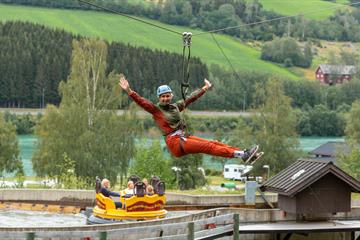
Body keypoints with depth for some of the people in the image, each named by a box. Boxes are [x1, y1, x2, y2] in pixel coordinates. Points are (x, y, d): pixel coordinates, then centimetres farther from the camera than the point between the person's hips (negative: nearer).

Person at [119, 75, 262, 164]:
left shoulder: (176, 107, 19)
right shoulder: (156, 110, 2)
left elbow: (190, 98, 29)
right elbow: (141, 101, -11)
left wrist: (204, 89, 37)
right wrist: (129, 91, -25)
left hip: (184, 138, 7)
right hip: (174, 143, -7)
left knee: (213, 143, -7)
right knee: (208, 147, -17)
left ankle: (245, 155, -12)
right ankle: (242, 154, -25)